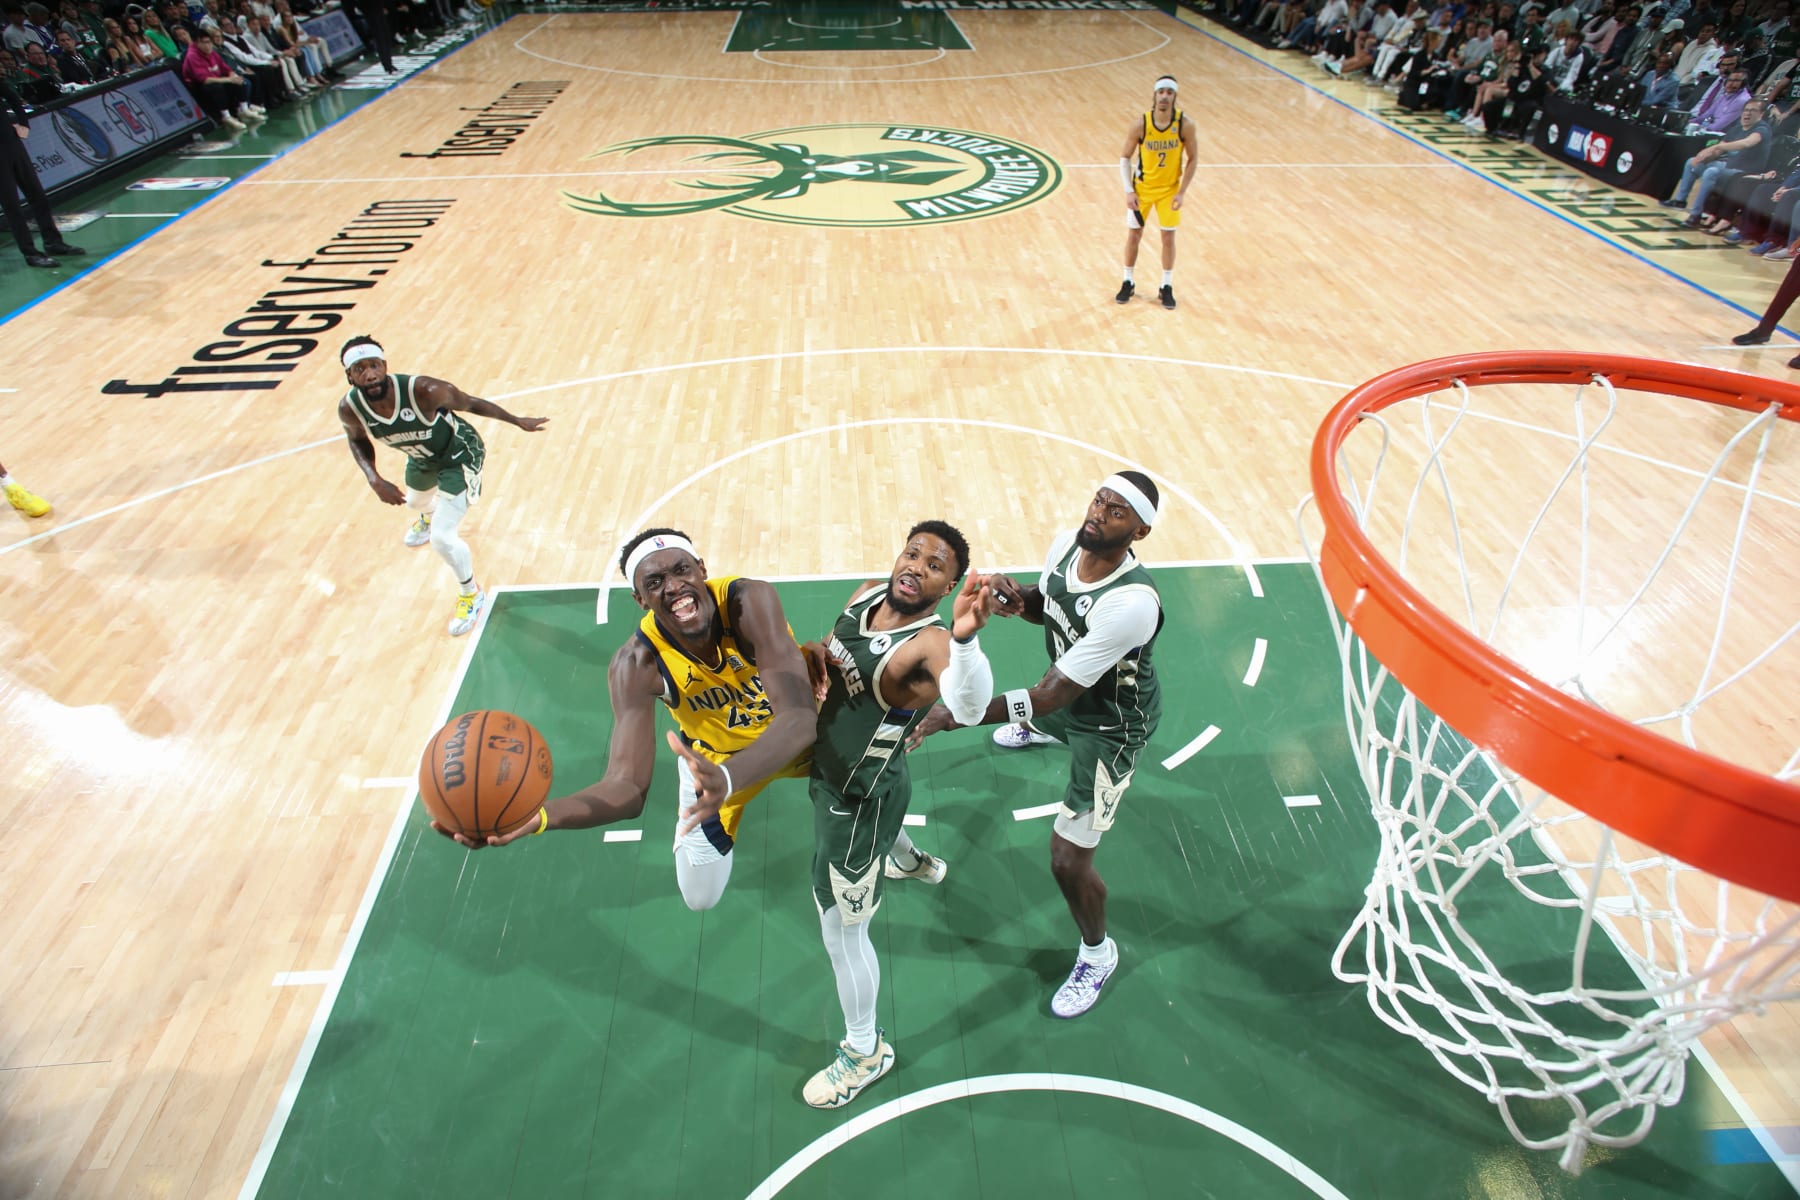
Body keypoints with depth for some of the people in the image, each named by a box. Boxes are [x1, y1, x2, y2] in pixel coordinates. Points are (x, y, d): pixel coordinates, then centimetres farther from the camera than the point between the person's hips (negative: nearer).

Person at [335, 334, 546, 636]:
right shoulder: (349, 408, -25)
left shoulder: (423, 390, -39)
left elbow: (470, 403, -21)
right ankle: (429, 515, 80)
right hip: (422, 458, 6)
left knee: (442, 538, -14)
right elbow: (358, 441, -3)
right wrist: (375, 481, -19)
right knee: (416, 501, 38)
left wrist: (518, 421, -9)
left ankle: (471, 594, 16)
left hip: (460, 454, -6)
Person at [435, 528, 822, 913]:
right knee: (700, 897, 7)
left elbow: (799, 717, -47)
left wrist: (729, 778, -66)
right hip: (714, 755, 1)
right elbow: (627, 787, -37)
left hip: (796, 733, 0)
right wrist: (538, 816, -56)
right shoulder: (637, 664, -32)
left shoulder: (750, 601, -38)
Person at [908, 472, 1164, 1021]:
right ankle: (1032, 732, 83)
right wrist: (1015, 596, -20)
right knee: (1038, 719, 40)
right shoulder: (1065, 544, -19)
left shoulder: (1131, 602, -43)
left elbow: (1049, 697, -41)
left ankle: (1097, 955, 28)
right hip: (1071, 691, 8)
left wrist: (955, 716, -44)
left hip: (1111, 727, -7)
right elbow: (1044, 603, 4)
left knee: (1068, 862, -6)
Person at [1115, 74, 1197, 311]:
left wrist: (1182, 192, -14)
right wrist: (1129, 190, -15)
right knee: (1134, 235, 7)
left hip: (1170, 189, 0)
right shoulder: (1141, 125, -17)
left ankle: (1167, 288, 14)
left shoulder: (1185, 125, -17)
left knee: (1169, 238, 2)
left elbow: (1192, 160, -7)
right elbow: (1125, 158, -7)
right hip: (1142, 187, 0)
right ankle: (1128, 283, 24)